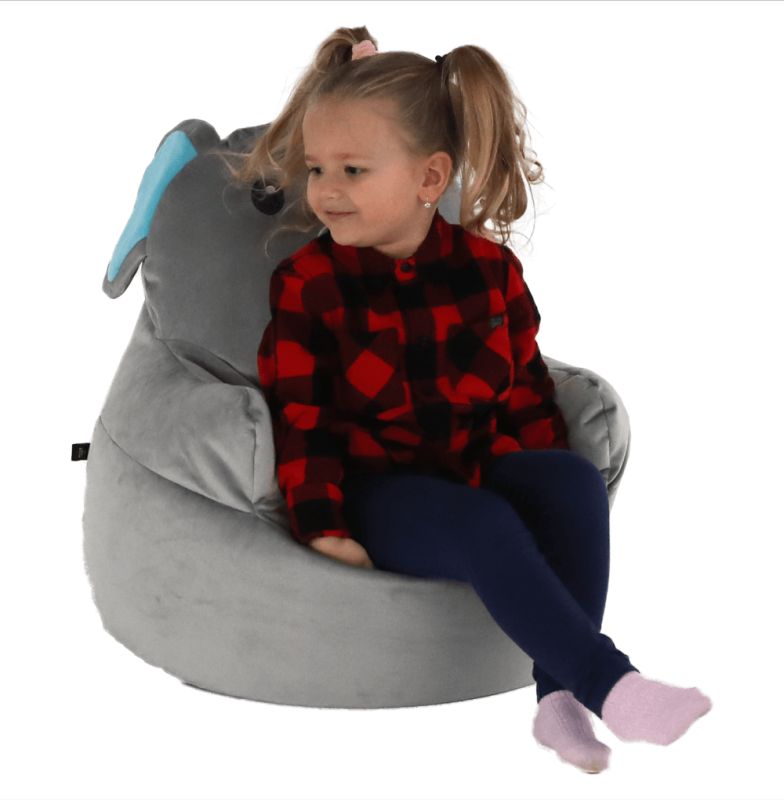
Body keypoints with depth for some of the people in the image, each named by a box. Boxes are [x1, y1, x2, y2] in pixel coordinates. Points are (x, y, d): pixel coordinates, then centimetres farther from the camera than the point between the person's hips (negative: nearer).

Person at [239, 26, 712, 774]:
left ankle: (557, 694, -27)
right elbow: (298, 419, -7)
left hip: (480, 469, 4)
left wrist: (548, 486, 1)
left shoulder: (488, 267, 2)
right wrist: (322, 526, -16)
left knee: (576, 479, -26)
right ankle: (609, 684, -36)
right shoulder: (304, 284, -6)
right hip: (378, 488, -4)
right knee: (483, 527, -34)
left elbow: (526, 389, 9)